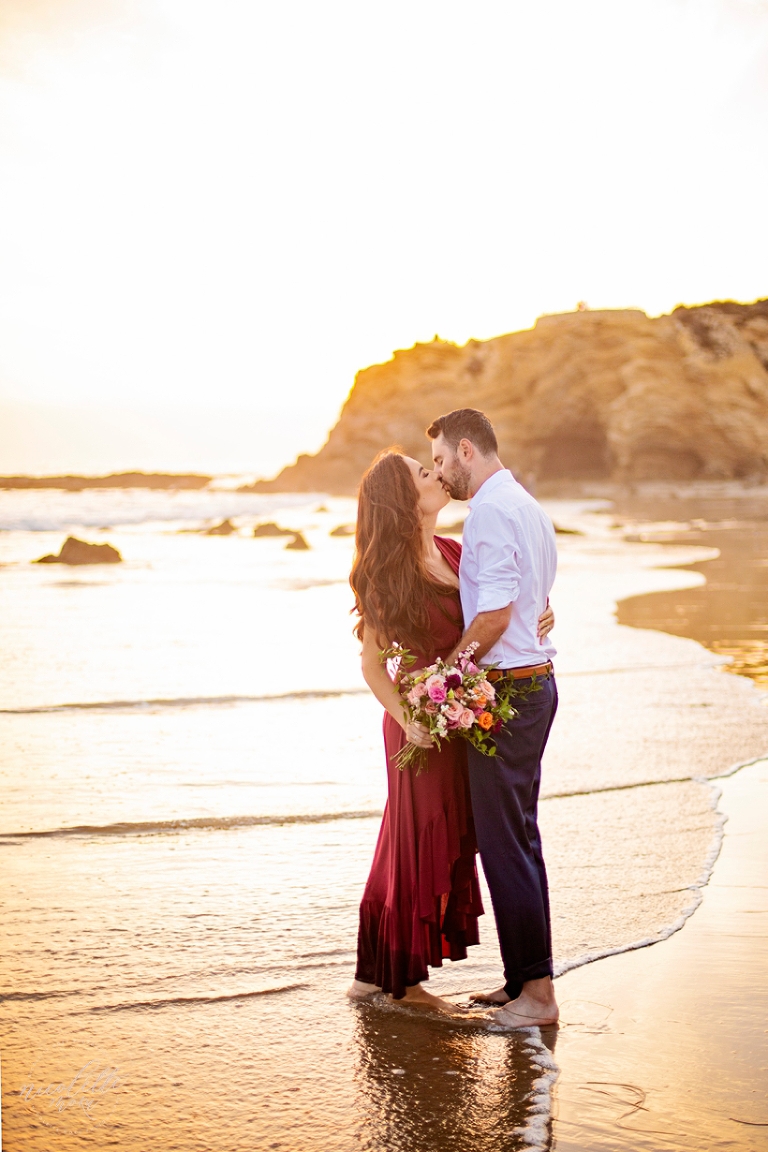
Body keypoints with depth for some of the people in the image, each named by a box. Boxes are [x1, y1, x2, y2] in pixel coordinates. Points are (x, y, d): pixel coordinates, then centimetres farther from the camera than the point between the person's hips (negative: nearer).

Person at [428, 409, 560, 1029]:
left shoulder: (490, 512, -15)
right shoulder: (528, 507, 16)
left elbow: (496, 613, -22)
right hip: (536, 680, 10)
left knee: (505, 841, -4)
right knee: (518, 834, 15)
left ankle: (536, 991, 1)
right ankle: (525, 977, 22)